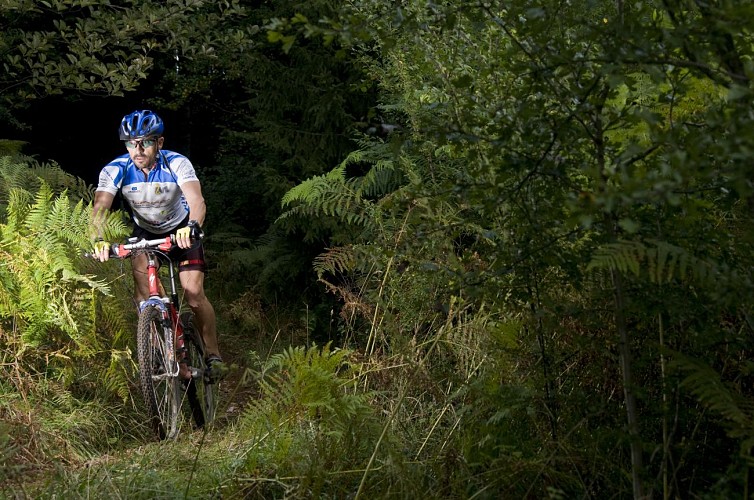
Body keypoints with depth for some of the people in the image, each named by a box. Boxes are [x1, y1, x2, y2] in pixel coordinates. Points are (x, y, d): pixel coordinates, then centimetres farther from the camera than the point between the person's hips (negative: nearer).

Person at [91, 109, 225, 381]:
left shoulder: (177, 164, -30)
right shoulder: (115, 170, -25)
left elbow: (197, 200, -44)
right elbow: (100, 207, -36)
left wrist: (192, 226, -66)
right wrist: (99, 240, -56)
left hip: (181, 229, -2)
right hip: (144, 232, 2)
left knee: (194, 295, -12)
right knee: (143, 293, -20)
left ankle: (213, 356, 4)